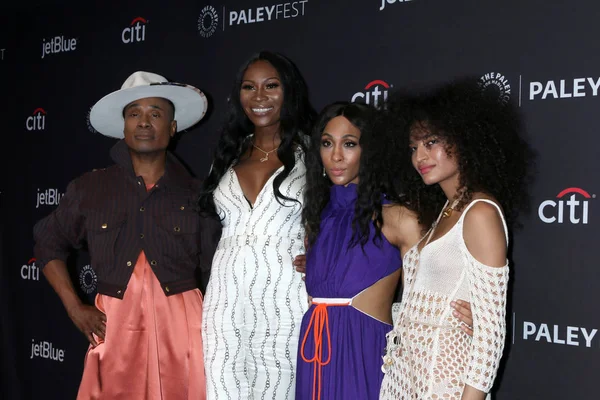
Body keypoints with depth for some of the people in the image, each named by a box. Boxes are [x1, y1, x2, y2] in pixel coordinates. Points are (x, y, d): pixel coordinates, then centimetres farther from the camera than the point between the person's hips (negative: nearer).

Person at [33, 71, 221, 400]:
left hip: (181, 324, 0)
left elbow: (216, 270, 6)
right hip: (114, 324, 1)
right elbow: (49, 243, 14)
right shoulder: (89, 188, 5)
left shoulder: (195, 194, 4)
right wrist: (74, 307, 5)